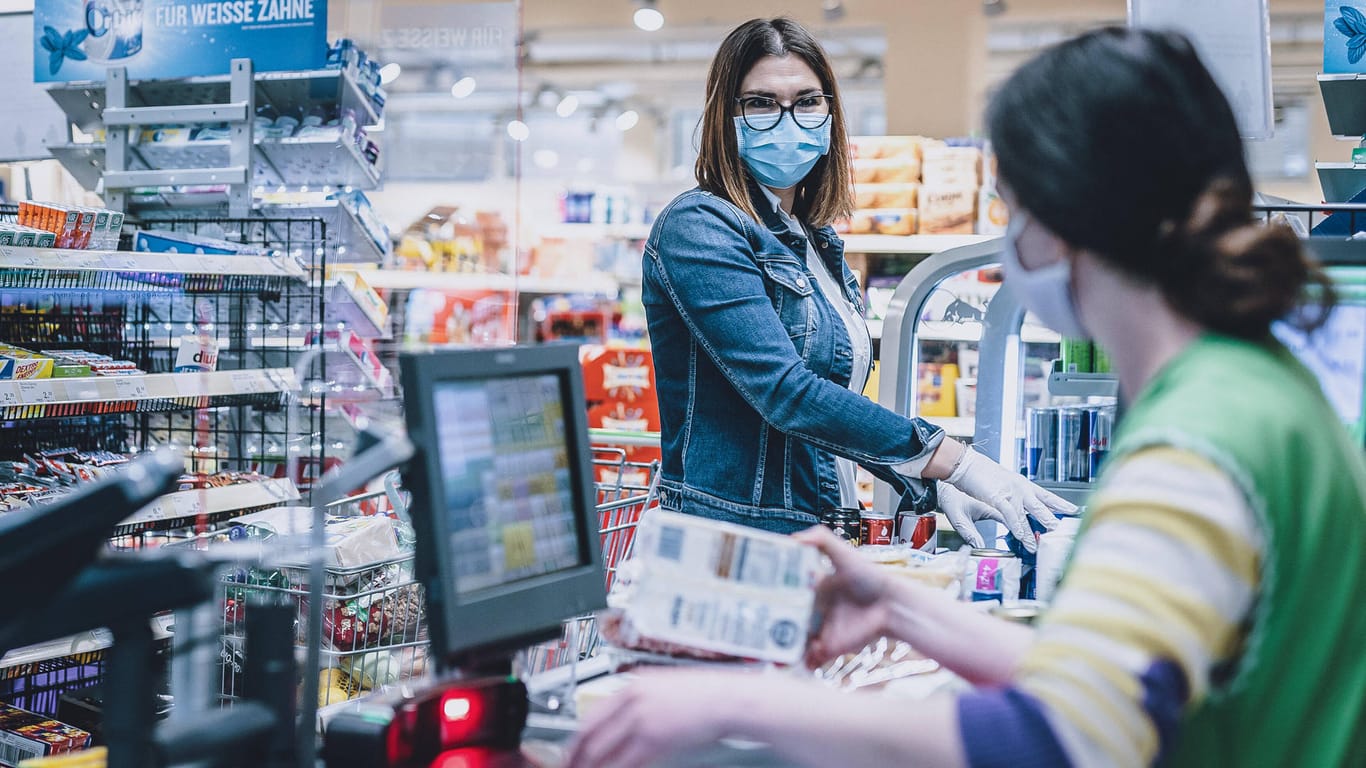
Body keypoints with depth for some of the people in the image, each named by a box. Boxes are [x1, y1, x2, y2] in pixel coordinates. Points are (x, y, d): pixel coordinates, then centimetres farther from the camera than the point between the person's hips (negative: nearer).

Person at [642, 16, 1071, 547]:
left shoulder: (816, 244, 13)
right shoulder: (697, 226, -11)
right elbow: (785, 392, -22)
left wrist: (933, 487, 5)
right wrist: (955, 462, -24)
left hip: (814, 543, 7)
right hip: (727, 543, -7)